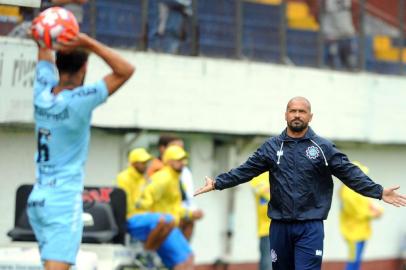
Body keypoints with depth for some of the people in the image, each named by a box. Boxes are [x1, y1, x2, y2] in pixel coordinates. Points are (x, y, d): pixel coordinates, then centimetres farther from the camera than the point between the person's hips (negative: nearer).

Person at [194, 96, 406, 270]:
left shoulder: (323, 148, 0)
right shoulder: (271, 147, 7)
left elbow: (350, 173, -3)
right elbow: (245, 171, 9)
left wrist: (379, 192, -13)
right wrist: (217, 183, 2)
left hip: (310, 228, -3)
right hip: (279, 226, 3)